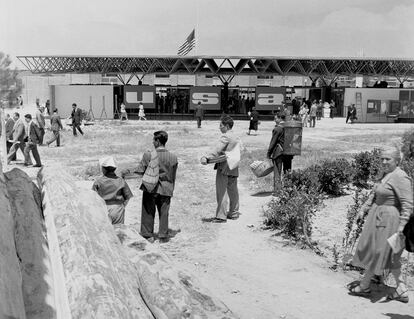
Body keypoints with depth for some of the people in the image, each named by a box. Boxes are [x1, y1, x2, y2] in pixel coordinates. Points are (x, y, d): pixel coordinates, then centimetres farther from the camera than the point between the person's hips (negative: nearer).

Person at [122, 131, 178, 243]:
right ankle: (163, 236, 15)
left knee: (148, 212, 11)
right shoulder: (173, 157, -4)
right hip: (165, 189, 2)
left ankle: (148, 235, 17)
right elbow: (173, 176, 4)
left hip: (150, 188, -2)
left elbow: (140, 170, -9)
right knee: (163, 213, 12)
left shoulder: (148, 155, -13)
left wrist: (128, 171, 6)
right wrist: (171, 189, 15)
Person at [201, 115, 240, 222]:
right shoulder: (235, 137, 12)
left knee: (221, 192, -3)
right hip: (233, 168, 9)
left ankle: (221, 216, -1)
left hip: (224, 168, -9)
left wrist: (206, 158, -35)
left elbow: (217, 151, -27)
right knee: (233, 191, 16)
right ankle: (233, 213, 27)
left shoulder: (225, 136, -15)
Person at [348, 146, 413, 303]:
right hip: (378, 216, 10)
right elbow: (375, 195, 20)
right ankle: (401, 290, 22)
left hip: (388, 220, -10)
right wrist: (364, 209, 15)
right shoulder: (385, 175, 11)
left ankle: (364, 285, 20)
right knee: (389, 256, 15)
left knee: (377, 252, 4)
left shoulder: (400, 178, -19)